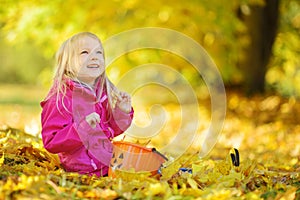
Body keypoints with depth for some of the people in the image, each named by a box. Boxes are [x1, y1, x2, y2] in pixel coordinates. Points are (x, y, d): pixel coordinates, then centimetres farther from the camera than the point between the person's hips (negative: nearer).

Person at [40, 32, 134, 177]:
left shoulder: (103, 92, 9)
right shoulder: (60, 98, -15)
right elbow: (50, 143, -20)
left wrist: (122, 112, 3)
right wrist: (83, 128, -29)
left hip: (107, 162, 8)